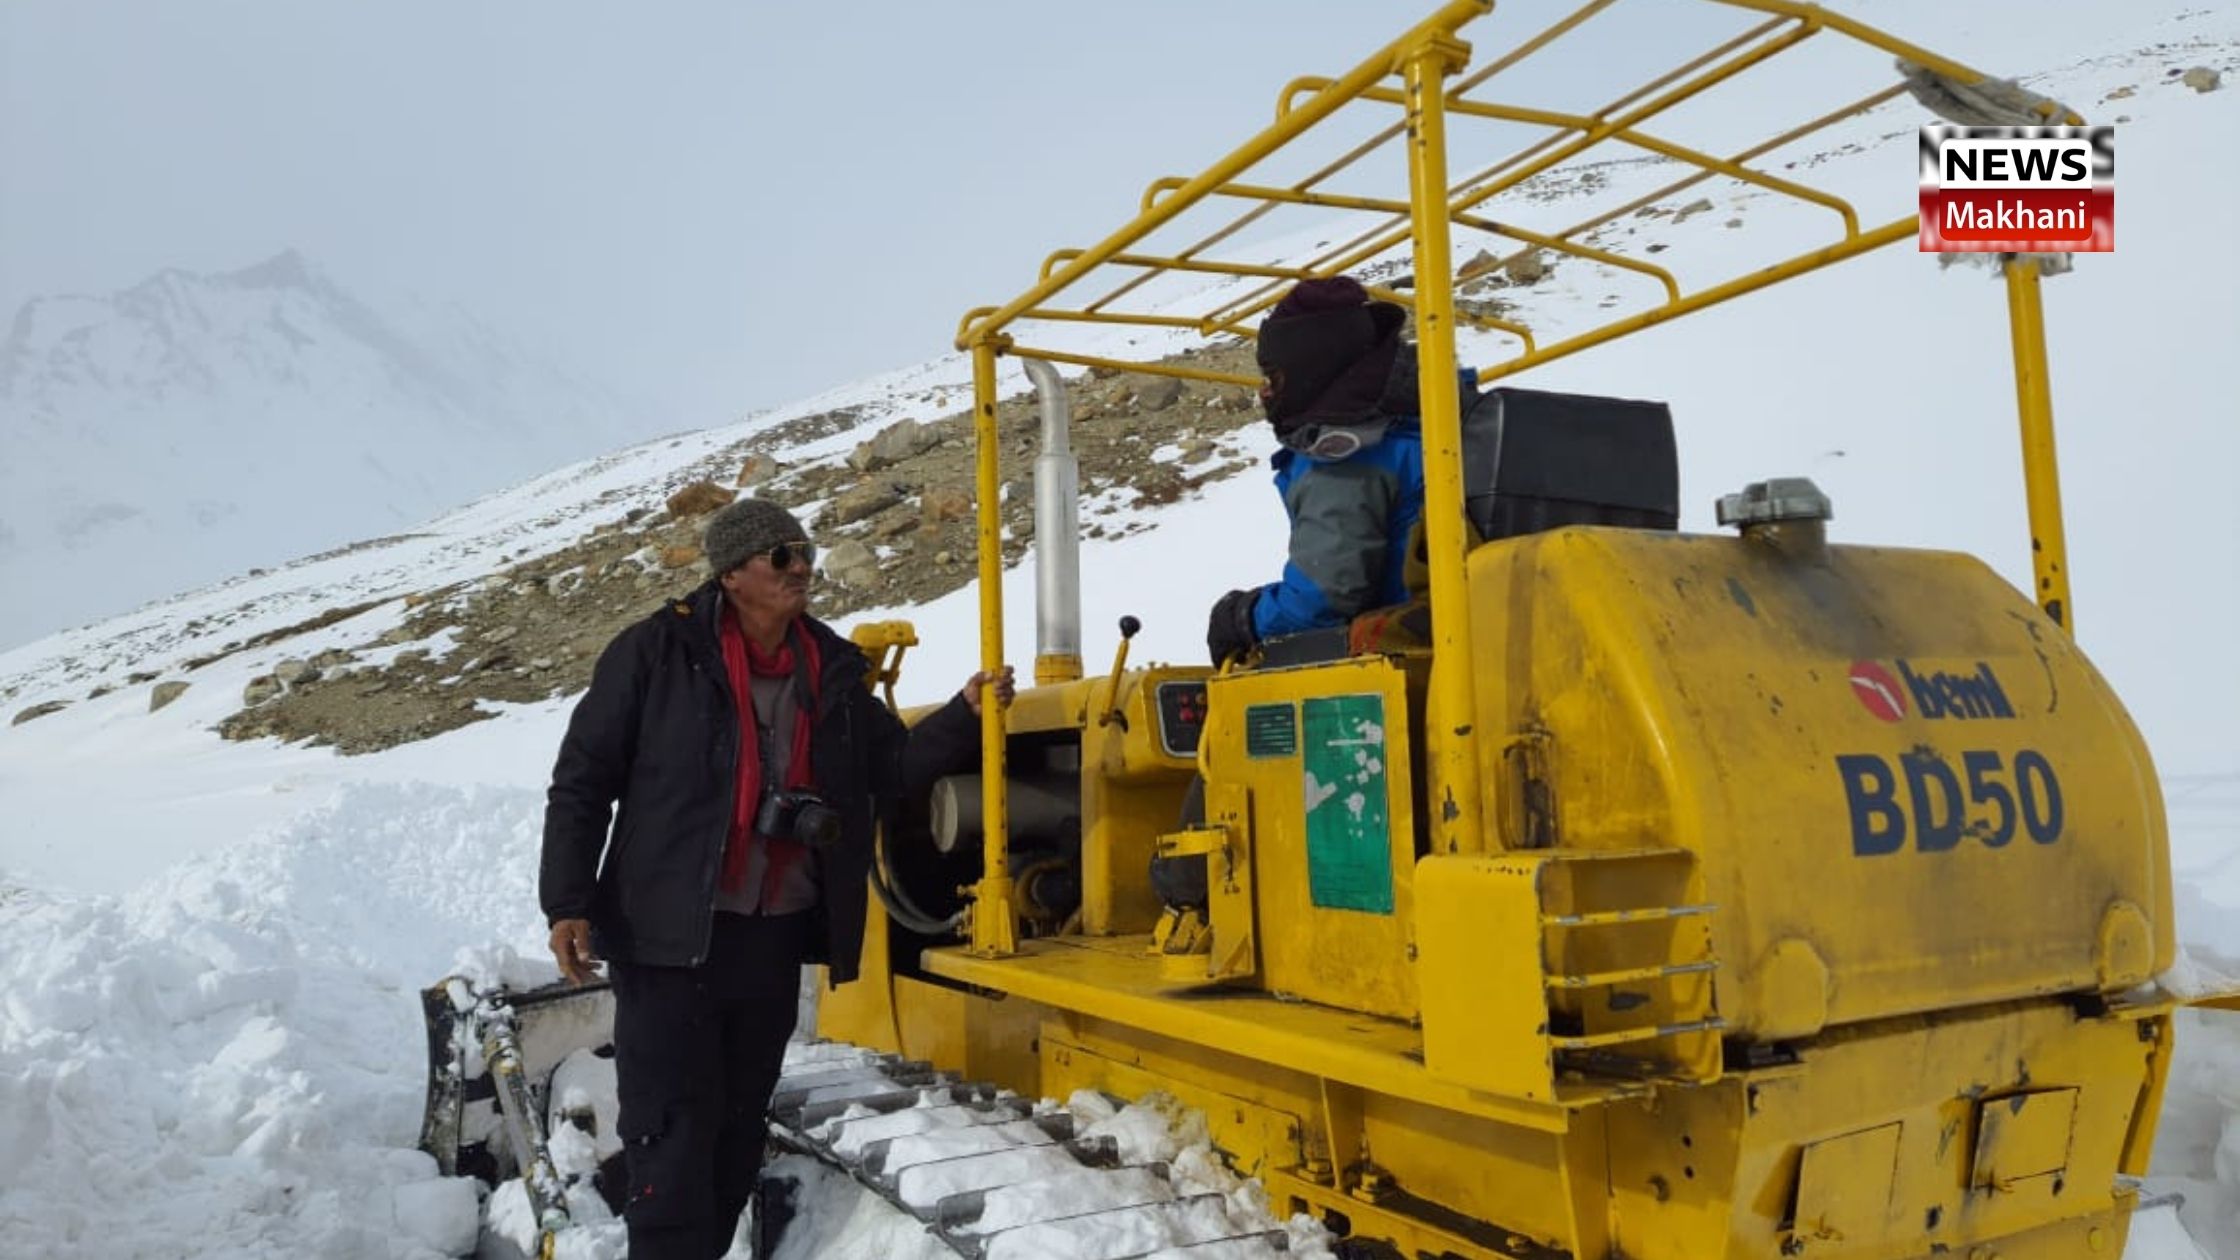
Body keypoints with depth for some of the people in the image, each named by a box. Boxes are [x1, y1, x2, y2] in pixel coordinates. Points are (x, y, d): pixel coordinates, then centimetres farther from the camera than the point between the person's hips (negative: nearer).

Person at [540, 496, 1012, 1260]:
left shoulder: (832, 668, 6)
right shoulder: (657, 652, -9)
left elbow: (895, 766, 8)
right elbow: (582, 782, -7)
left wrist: (964, 714, -7)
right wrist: (567, 902, -13)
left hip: (776, 936, 5)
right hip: (671, 936, -5)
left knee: (738, 1125, 18)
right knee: (672, 1129, 0)